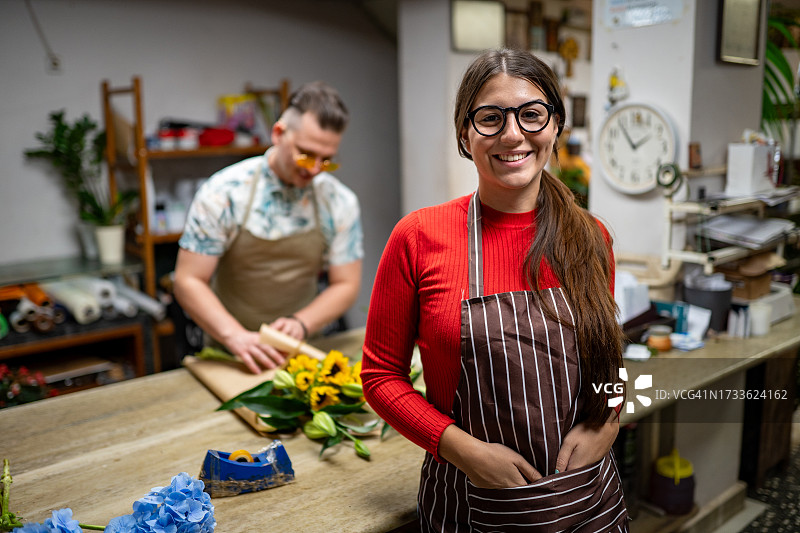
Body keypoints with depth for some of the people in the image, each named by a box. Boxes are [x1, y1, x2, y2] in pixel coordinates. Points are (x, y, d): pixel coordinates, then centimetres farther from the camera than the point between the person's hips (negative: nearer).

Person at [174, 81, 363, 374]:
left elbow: (346, 285, 3)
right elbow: (188, 282, -9)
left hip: (298, 349, 2)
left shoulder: (340, 203, -3)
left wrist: (301, 324, -14)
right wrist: (236, 337, -23)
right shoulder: (224, 193, -9)